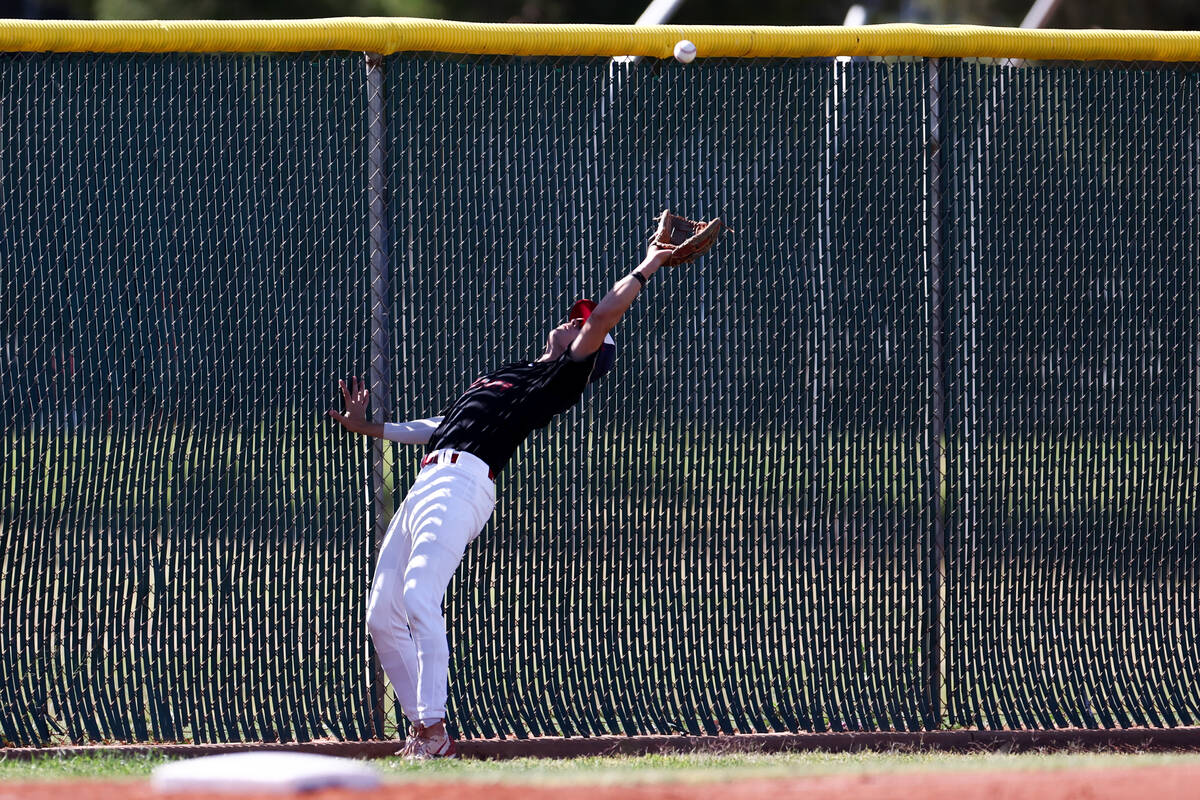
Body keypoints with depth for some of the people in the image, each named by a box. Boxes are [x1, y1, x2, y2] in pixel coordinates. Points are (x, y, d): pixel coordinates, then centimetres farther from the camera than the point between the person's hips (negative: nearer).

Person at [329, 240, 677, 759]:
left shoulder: (563, 377, 5)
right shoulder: (508, 375, 31)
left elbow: (603, 319, -8)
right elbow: (442, 427, 36)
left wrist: (645, 269, -1)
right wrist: (370, 428, 35)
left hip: (462, 483, -9)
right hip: (428, 481, 9)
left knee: (419, 600, -26)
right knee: (382, 616, 5)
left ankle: (434, 733, -28)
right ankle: (423, 732, 8)